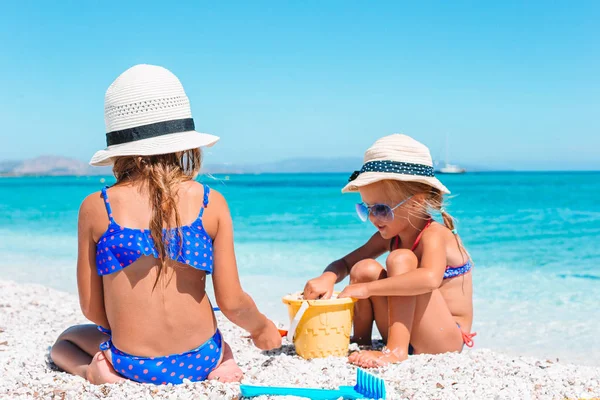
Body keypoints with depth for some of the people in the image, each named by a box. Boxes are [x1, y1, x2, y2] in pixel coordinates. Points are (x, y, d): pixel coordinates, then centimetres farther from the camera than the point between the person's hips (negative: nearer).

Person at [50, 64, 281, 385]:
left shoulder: (95, 208, -8)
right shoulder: (211, 204, -8)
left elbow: (91, 309, -2)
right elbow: (232, 303, -7)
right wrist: (261, 327, 15)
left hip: (132, 364, -3)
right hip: (199, 359, 3)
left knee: (65, 341, 30)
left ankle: (101, 371, 1)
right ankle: (216, 370, 11)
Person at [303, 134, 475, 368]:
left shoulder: (434, 235, -19)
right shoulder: (388, 236, 5)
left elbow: (430, 278, -41)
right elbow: (345, 263, 8)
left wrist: (367, 288, -37)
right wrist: (327, 278, -17)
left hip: (444, 340, -7)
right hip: (404, 334, 7)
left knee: (401, 259, -25)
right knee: (364, 269, -9)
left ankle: (396, 350, -30)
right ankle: (360, 342, 2)